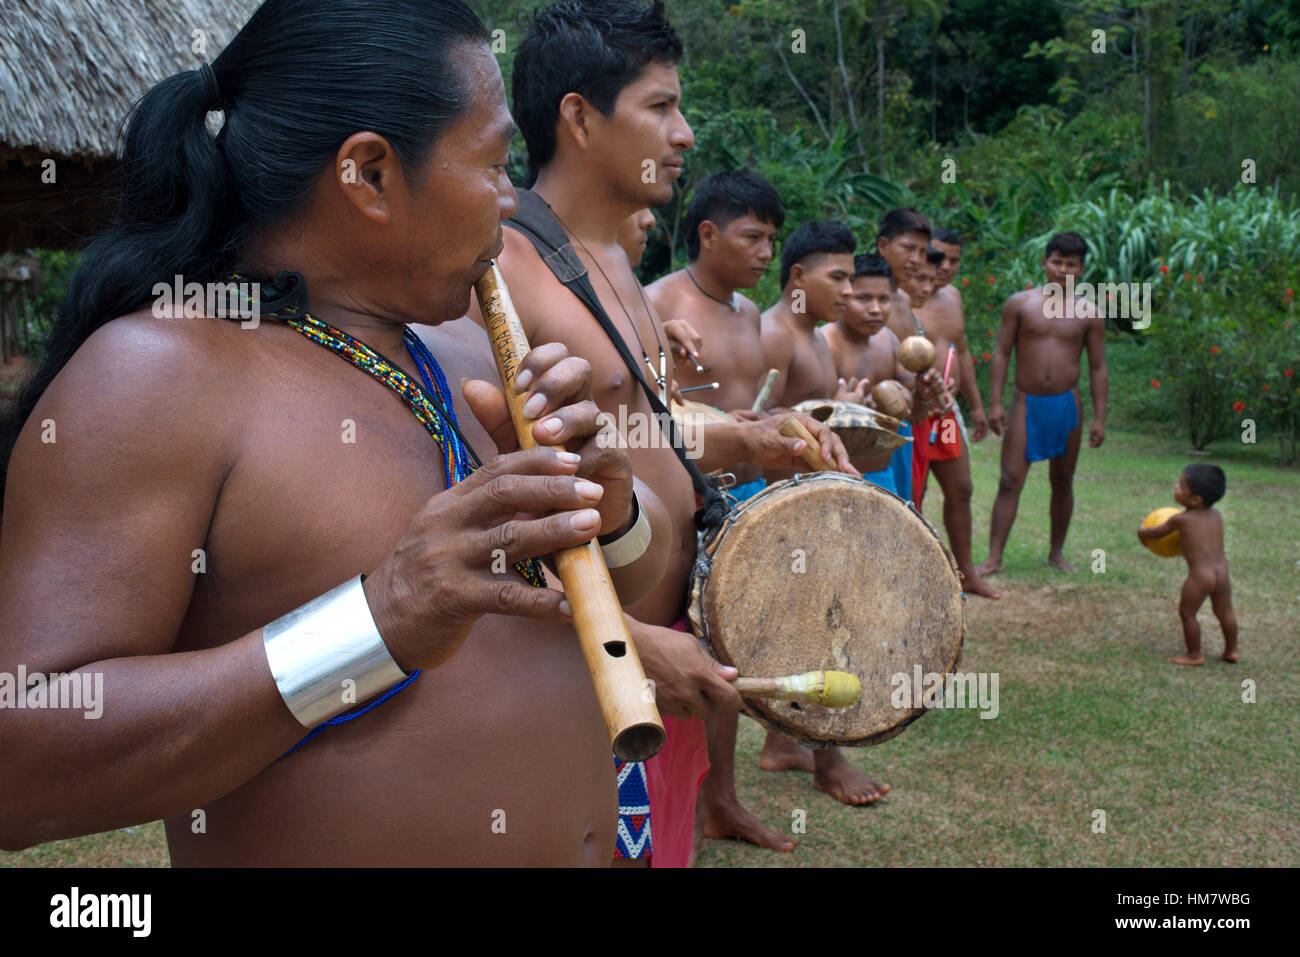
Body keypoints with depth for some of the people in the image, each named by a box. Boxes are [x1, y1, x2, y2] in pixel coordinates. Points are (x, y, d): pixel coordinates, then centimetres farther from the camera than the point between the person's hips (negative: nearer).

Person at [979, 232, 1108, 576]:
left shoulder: (1088, 313, 4)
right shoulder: (1020, 304, 0)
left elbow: (1097, 367, 7)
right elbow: (1001, 353, 1)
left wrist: (1099, 417, 2)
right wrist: (995, 403, -6)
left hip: (1067, 404, 2)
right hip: (1027, 402, -2)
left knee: (1063, 482, 10)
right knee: (1010, 480, -7)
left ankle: (1056, 552, 24)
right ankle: (994, 557, -5)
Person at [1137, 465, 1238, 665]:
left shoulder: (1181, 519, -8)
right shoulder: (1216, 514, 7)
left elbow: (1157, 532, 8)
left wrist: (1142, 533, 28)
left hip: (1199, 575, -6)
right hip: (1222, 570, 6)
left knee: (1187, 613, 10)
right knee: (1225, 613, 21)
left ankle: (1194, 655, 16)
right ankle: (1231, 651, 32)